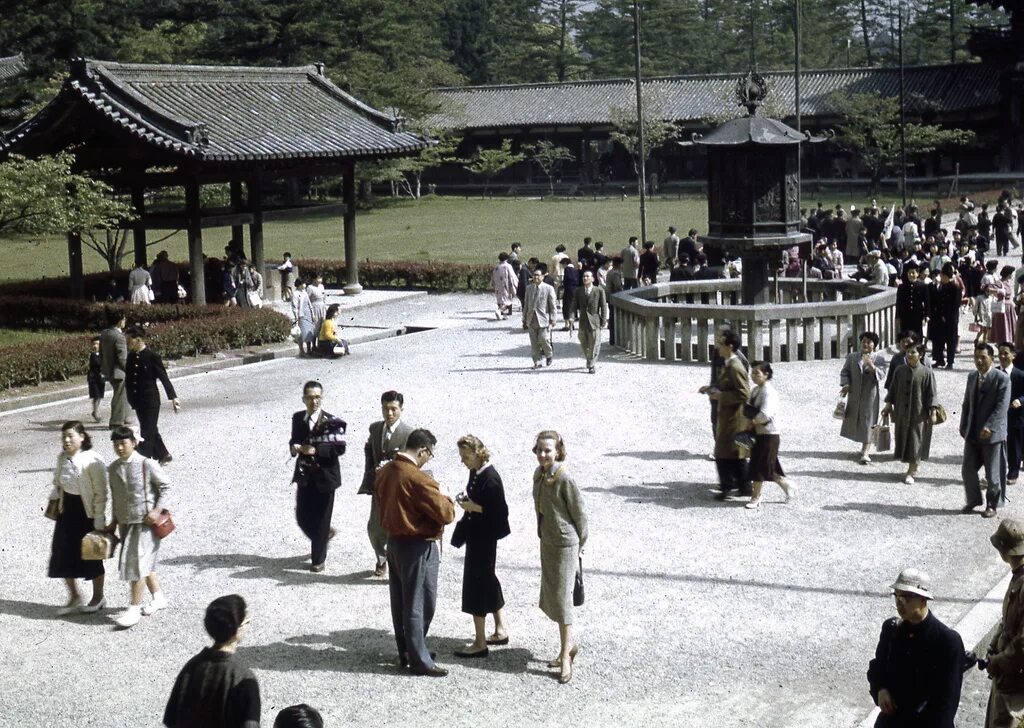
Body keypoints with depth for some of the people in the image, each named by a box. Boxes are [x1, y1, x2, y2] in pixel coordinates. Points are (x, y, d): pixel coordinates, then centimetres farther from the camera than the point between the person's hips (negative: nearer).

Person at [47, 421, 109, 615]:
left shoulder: (93, 461, -18)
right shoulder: (62, 458, 3)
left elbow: (100, 493, -16)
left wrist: (99, 521, -17)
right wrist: (53, 499, 5)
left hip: (87, 511, -7)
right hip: (66, 509, 7)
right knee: (63, 555, 9)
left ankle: (98, 597, 26)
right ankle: (74, 598, 25)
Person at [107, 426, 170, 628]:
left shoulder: (147, 465, -12)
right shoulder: (113, 469, 6)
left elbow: (165, 486, -7)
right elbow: (115, 497, 16)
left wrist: (157, 510, -16)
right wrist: (114, 521, 14)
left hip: (145, 520, -6)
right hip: (125, 521, 6)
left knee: (137, 562, -10)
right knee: (144, 562, 16)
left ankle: (134, 609, -7)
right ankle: (158, 597, 32)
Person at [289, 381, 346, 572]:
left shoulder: (332, 422, -12)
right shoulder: (298, 418, 4)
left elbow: (339, 448, -18)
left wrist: (315, 450, -26)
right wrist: (294, 447, -8)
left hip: (324, 476, -5)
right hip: (304, 476, 5)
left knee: (321, 519, 4)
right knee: (302, 518, 9)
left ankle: (318, 559, 19)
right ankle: (324, 535, 39)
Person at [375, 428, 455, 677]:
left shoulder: (384, 472, 2)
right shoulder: (418, 479, -24)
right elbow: (446, 514, -21)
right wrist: (446, 500, -2)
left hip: (394, 541, 9)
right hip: (418, 547, -8)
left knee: (400, 601, 16)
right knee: (419, 604, 1)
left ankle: (405, 652, 27)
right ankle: (419, 661, 7)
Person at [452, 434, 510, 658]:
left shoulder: (490, 478, -22)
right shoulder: (476, 473, 5)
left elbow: (500, 511, -22)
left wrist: (473, 507, -22)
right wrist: (467, 500, 4)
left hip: (484, 537, -10)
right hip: (476, 535, 10)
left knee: (476, 584, -4)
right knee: (488, 581, 18)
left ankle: (480, 643, 3)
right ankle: (500, 631, 32)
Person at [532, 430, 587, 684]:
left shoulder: (564, 479, -19)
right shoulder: (539, 474, 4)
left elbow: (580, 514, -12)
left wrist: (579, 547, -4)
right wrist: (544, 534, 15)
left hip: (565, 544, -8)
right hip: (547, 542, 8)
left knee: (561, 598, -5)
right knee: (549, 599, 14)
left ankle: (566, 656, 3)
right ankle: (569, 644, 31)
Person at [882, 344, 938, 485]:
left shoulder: (927, 373, -9)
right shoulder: (900, 370, 3)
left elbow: (932, 394, -8)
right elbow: (893, 390, 11)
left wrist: (933, 412, -11)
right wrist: (888, 404, 5)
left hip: (918, 413, -5)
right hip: (902, 412, 5)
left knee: (915, 441, -2)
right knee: (903, 439, 9)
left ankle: (910, 472, 4)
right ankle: (913, 467, 25)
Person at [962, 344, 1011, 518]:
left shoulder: (1002, 378, -11)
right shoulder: (972, 376, 10)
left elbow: (1002, 406, -18)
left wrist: (989, 427, -27)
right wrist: (964, 427, 10)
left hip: (992, 433, -6)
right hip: (972, 434, 6)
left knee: (992, 473, 4)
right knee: (967, 470, 7)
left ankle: (992, 505, 20)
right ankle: (973, 501, 26)